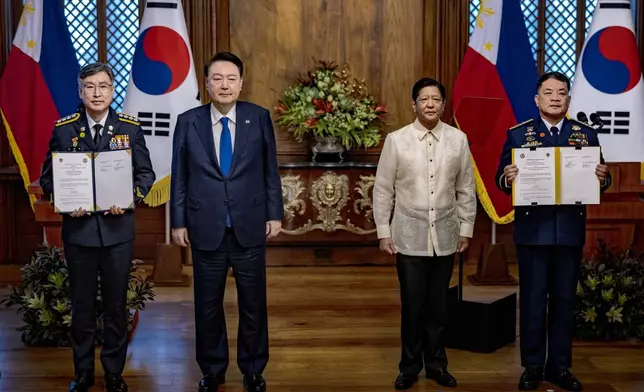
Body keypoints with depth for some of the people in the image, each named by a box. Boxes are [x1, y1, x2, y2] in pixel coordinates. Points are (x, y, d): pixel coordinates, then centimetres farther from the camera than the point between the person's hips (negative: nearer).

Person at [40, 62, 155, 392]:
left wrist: (129, 198, -14)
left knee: (116, 304, 9)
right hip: (78, 228, 0)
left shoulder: (130, 128, 1)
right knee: (82, 305, 11)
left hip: (118, 228, 0)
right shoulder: (63, 129, 1)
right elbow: (48, 177, 5)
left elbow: (146, 174, 4)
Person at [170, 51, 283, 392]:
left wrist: (275, 214, 2)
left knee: (253, 304, 10)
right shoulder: (188, 122, 0)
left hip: (250, 227, 0)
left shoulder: (259, 118, 0)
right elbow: (179, 177, 3)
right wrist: (178, 222, 1)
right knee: (208, 305, 11)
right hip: (206, 229, 0)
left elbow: (270, 170, 4)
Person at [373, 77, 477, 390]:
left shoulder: (458, 139, 2)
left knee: (438, 304, 10)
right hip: (409, 236, -1)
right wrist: (383, 231, -2)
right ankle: (410, 366, 20)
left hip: (445, 236, 2)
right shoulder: (396, 140, -3)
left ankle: (436, 364, 26)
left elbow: (466, 189, 7)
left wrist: (466, 228, 7)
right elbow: (383, 189, 0)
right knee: (412, 304, 4)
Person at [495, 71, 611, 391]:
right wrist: (508, 177, -23)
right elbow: (502, 180, -1)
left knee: (564, 300, 9)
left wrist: (602, 178, -15)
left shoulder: (587, 135, 7)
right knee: (532, 300, 5)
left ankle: (559, 366, 22)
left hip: (570, 231, 2)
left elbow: (599, 180, 7)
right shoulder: (518, 134, 2)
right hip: (532, 230, -2)